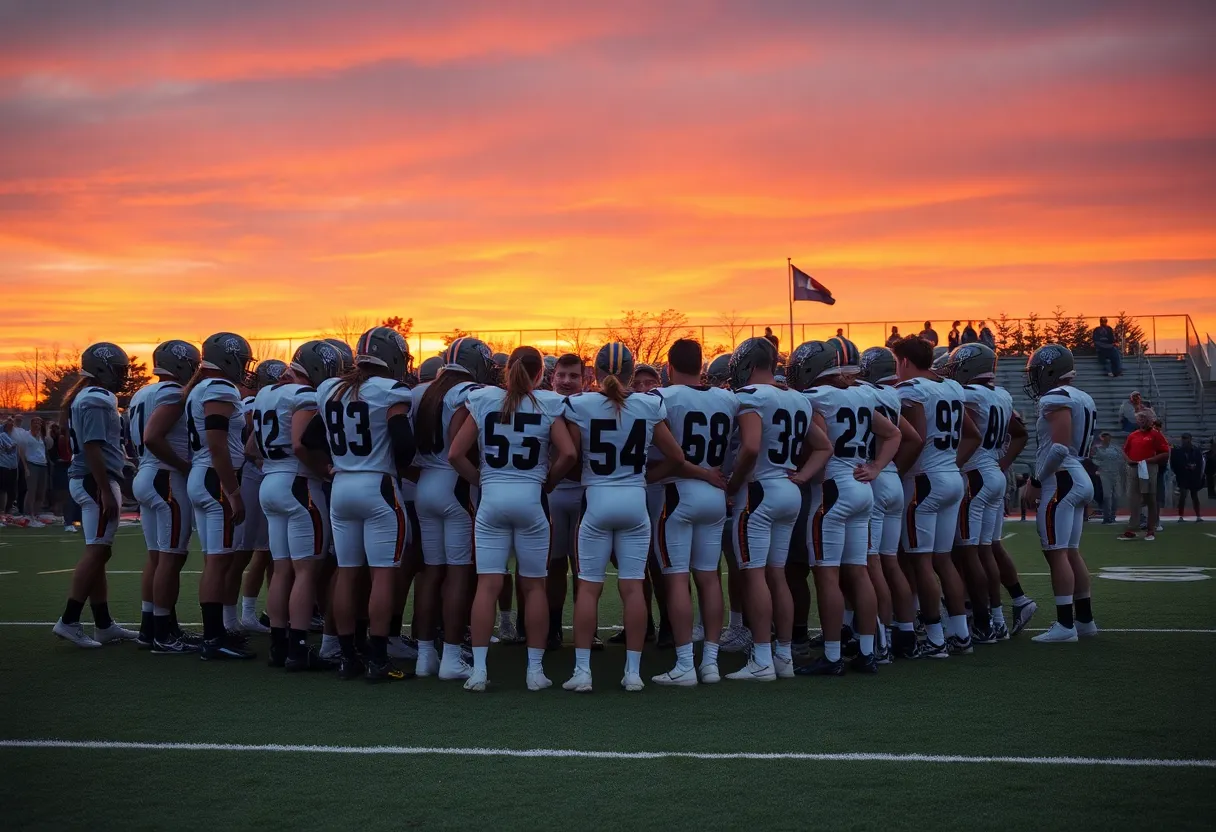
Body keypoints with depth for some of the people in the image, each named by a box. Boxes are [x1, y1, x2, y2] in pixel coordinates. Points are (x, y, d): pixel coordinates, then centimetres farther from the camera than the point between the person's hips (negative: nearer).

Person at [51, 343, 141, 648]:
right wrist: (106, 492, -22)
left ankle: (104, 625, 14)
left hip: (88, 481, 10)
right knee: (97, 551, -9)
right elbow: (93, 449, -20)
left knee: (98, 553, 11)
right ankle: (69, 621, -10)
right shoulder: (97, 401, -14)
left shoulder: (86, 398, 17)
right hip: (97, 481, -10)